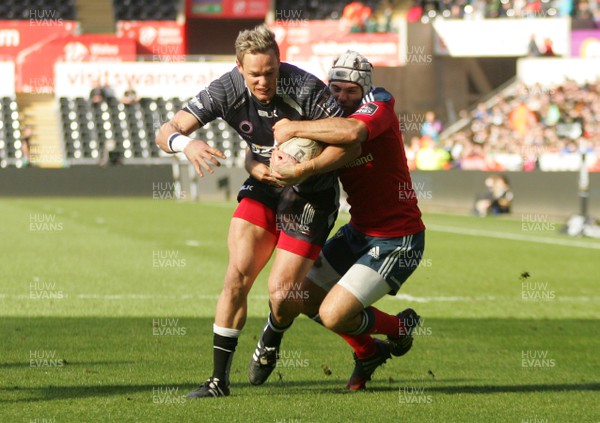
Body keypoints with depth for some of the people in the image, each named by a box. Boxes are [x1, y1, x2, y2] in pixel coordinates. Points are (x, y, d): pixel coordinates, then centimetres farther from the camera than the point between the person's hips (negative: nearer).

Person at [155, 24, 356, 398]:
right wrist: (186, 143, -39)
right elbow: (167, 132, -16)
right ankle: (219, 379, -3)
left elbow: (350, 143, -23)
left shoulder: (306, 89, -27)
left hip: (312, 195, -3)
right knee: (237, 274, -11)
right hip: (263, 188, 3)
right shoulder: (227, 90, -16)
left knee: (280, 289, -8)